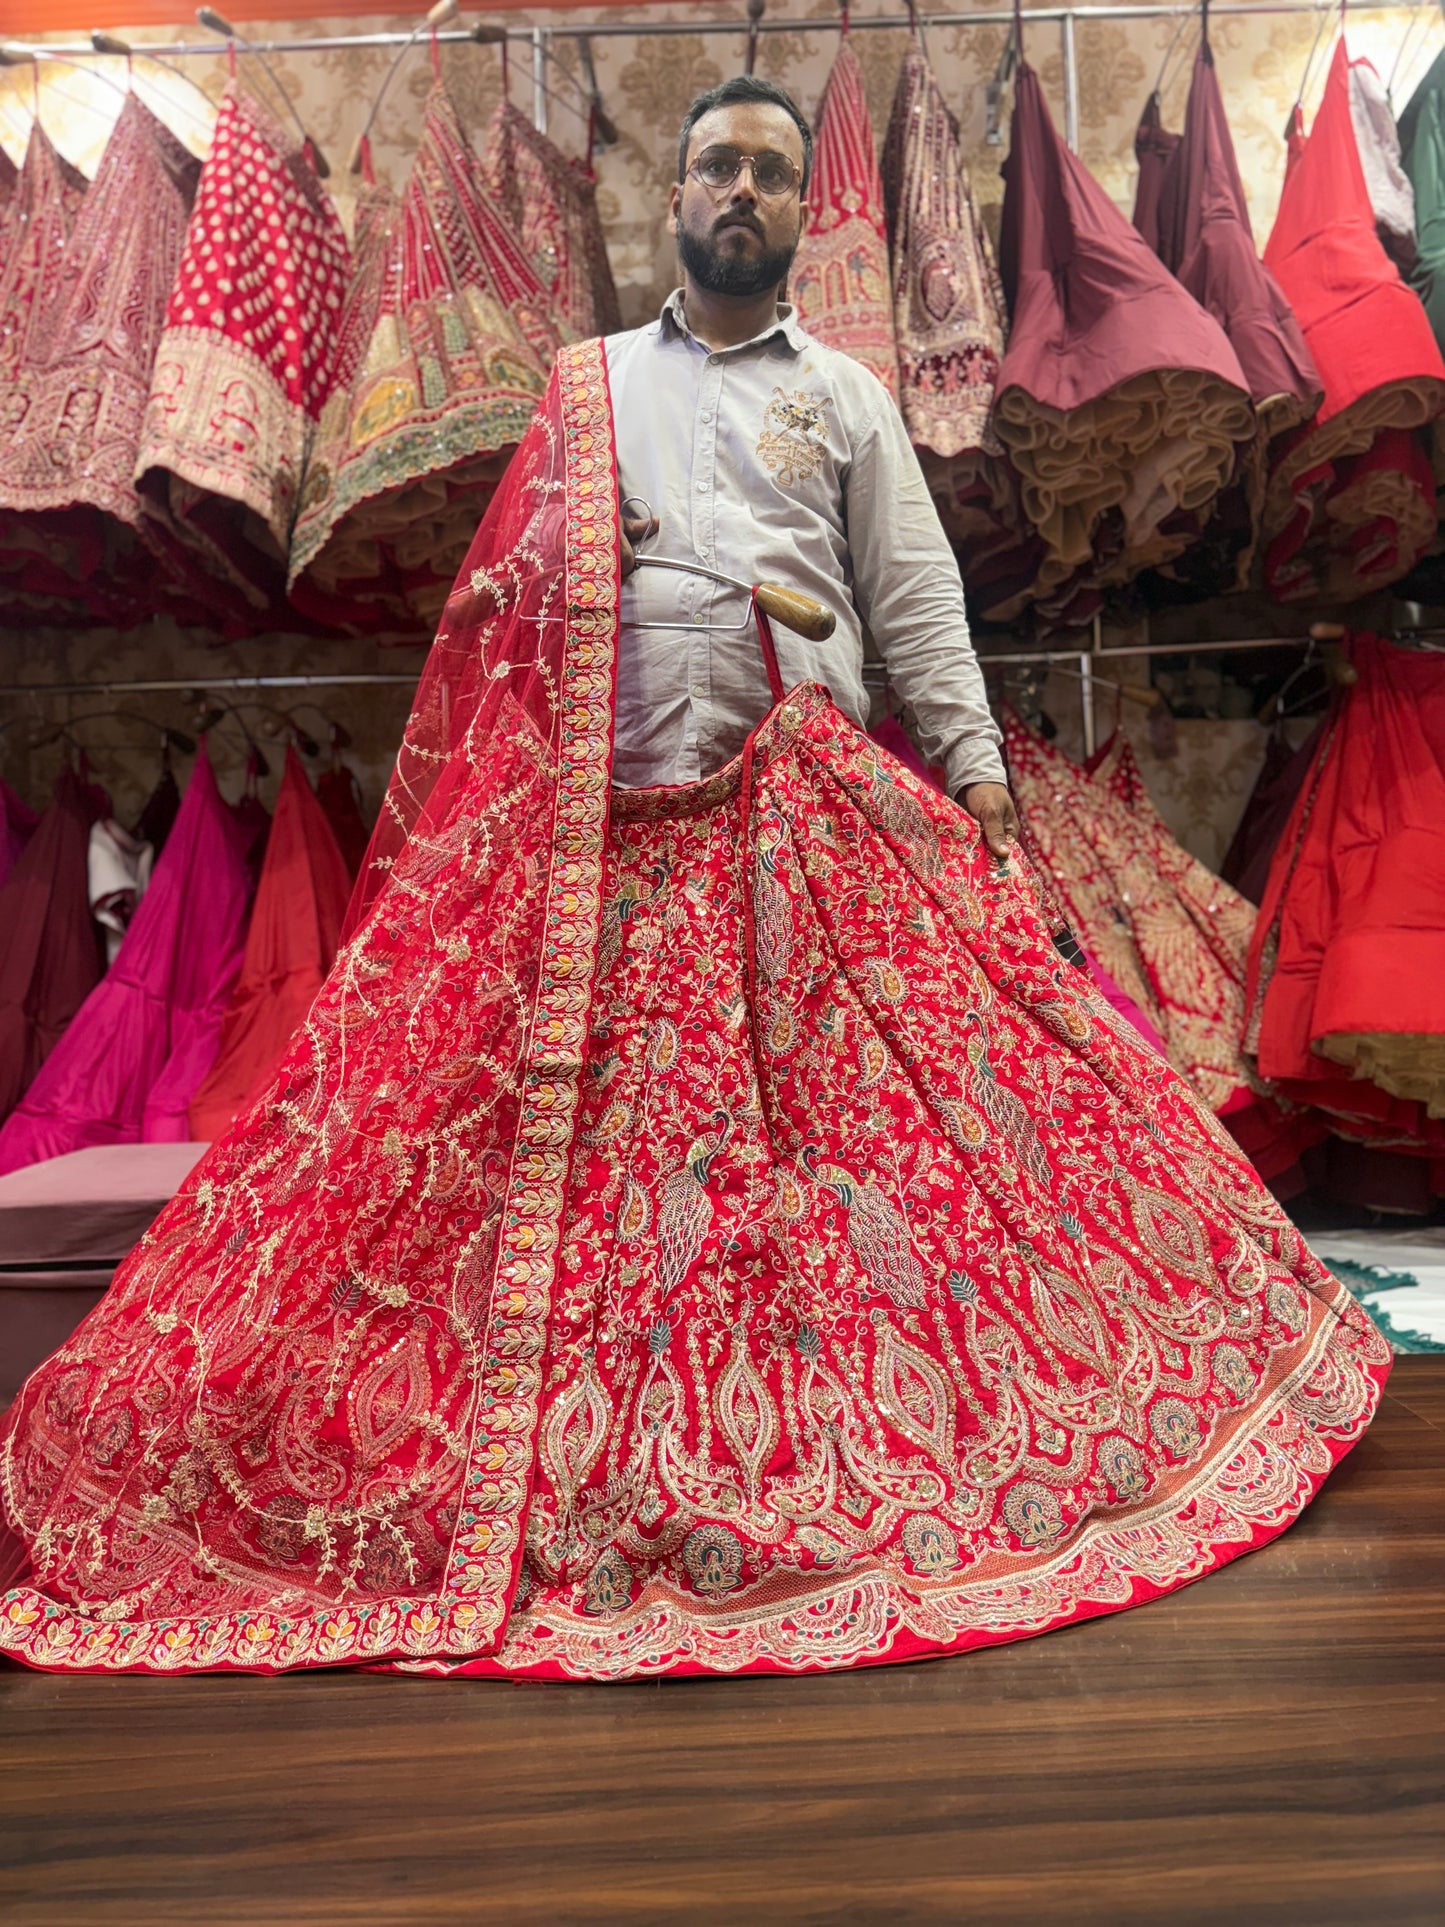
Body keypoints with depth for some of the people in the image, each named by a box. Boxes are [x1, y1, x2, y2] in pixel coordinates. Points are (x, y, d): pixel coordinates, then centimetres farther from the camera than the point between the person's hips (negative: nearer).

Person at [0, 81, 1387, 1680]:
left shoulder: (843, 397, 19)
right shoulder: (589, 386, 22)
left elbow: (916, 603, 10)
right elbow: (517, 595, 19)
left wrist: (979, 776, 0)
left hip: (807, 812, 0)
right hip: (603, 818, 1)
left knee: (859, 1100, -7)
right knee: (588, 1120, -3)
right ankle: (584, 1465, 10)